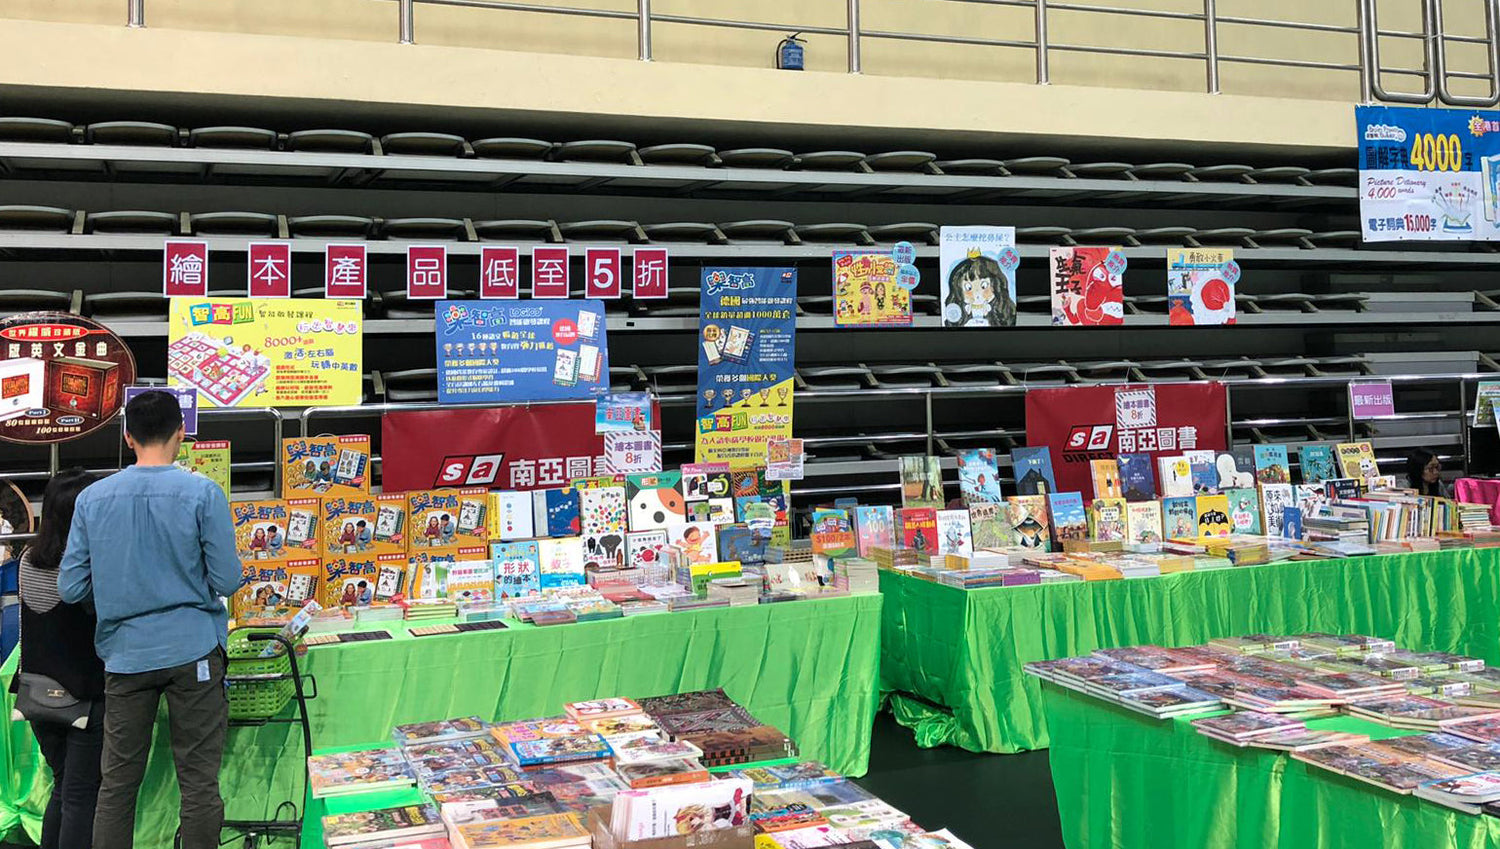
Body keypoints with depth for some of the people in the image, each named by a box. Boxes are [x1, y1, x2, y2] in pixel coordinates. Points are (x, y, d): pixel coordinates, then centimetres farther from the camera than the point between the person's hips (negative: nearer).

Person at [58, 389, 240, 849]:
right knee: (199, 781, 4)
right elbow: (226, 581, -8)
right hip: (193, 651, -3)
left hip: (125, 654, 3)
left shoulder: (92, 498, 0)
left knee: (117, 783, 13)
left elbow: (71, 588, 1)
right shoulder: (203, 493, -9)